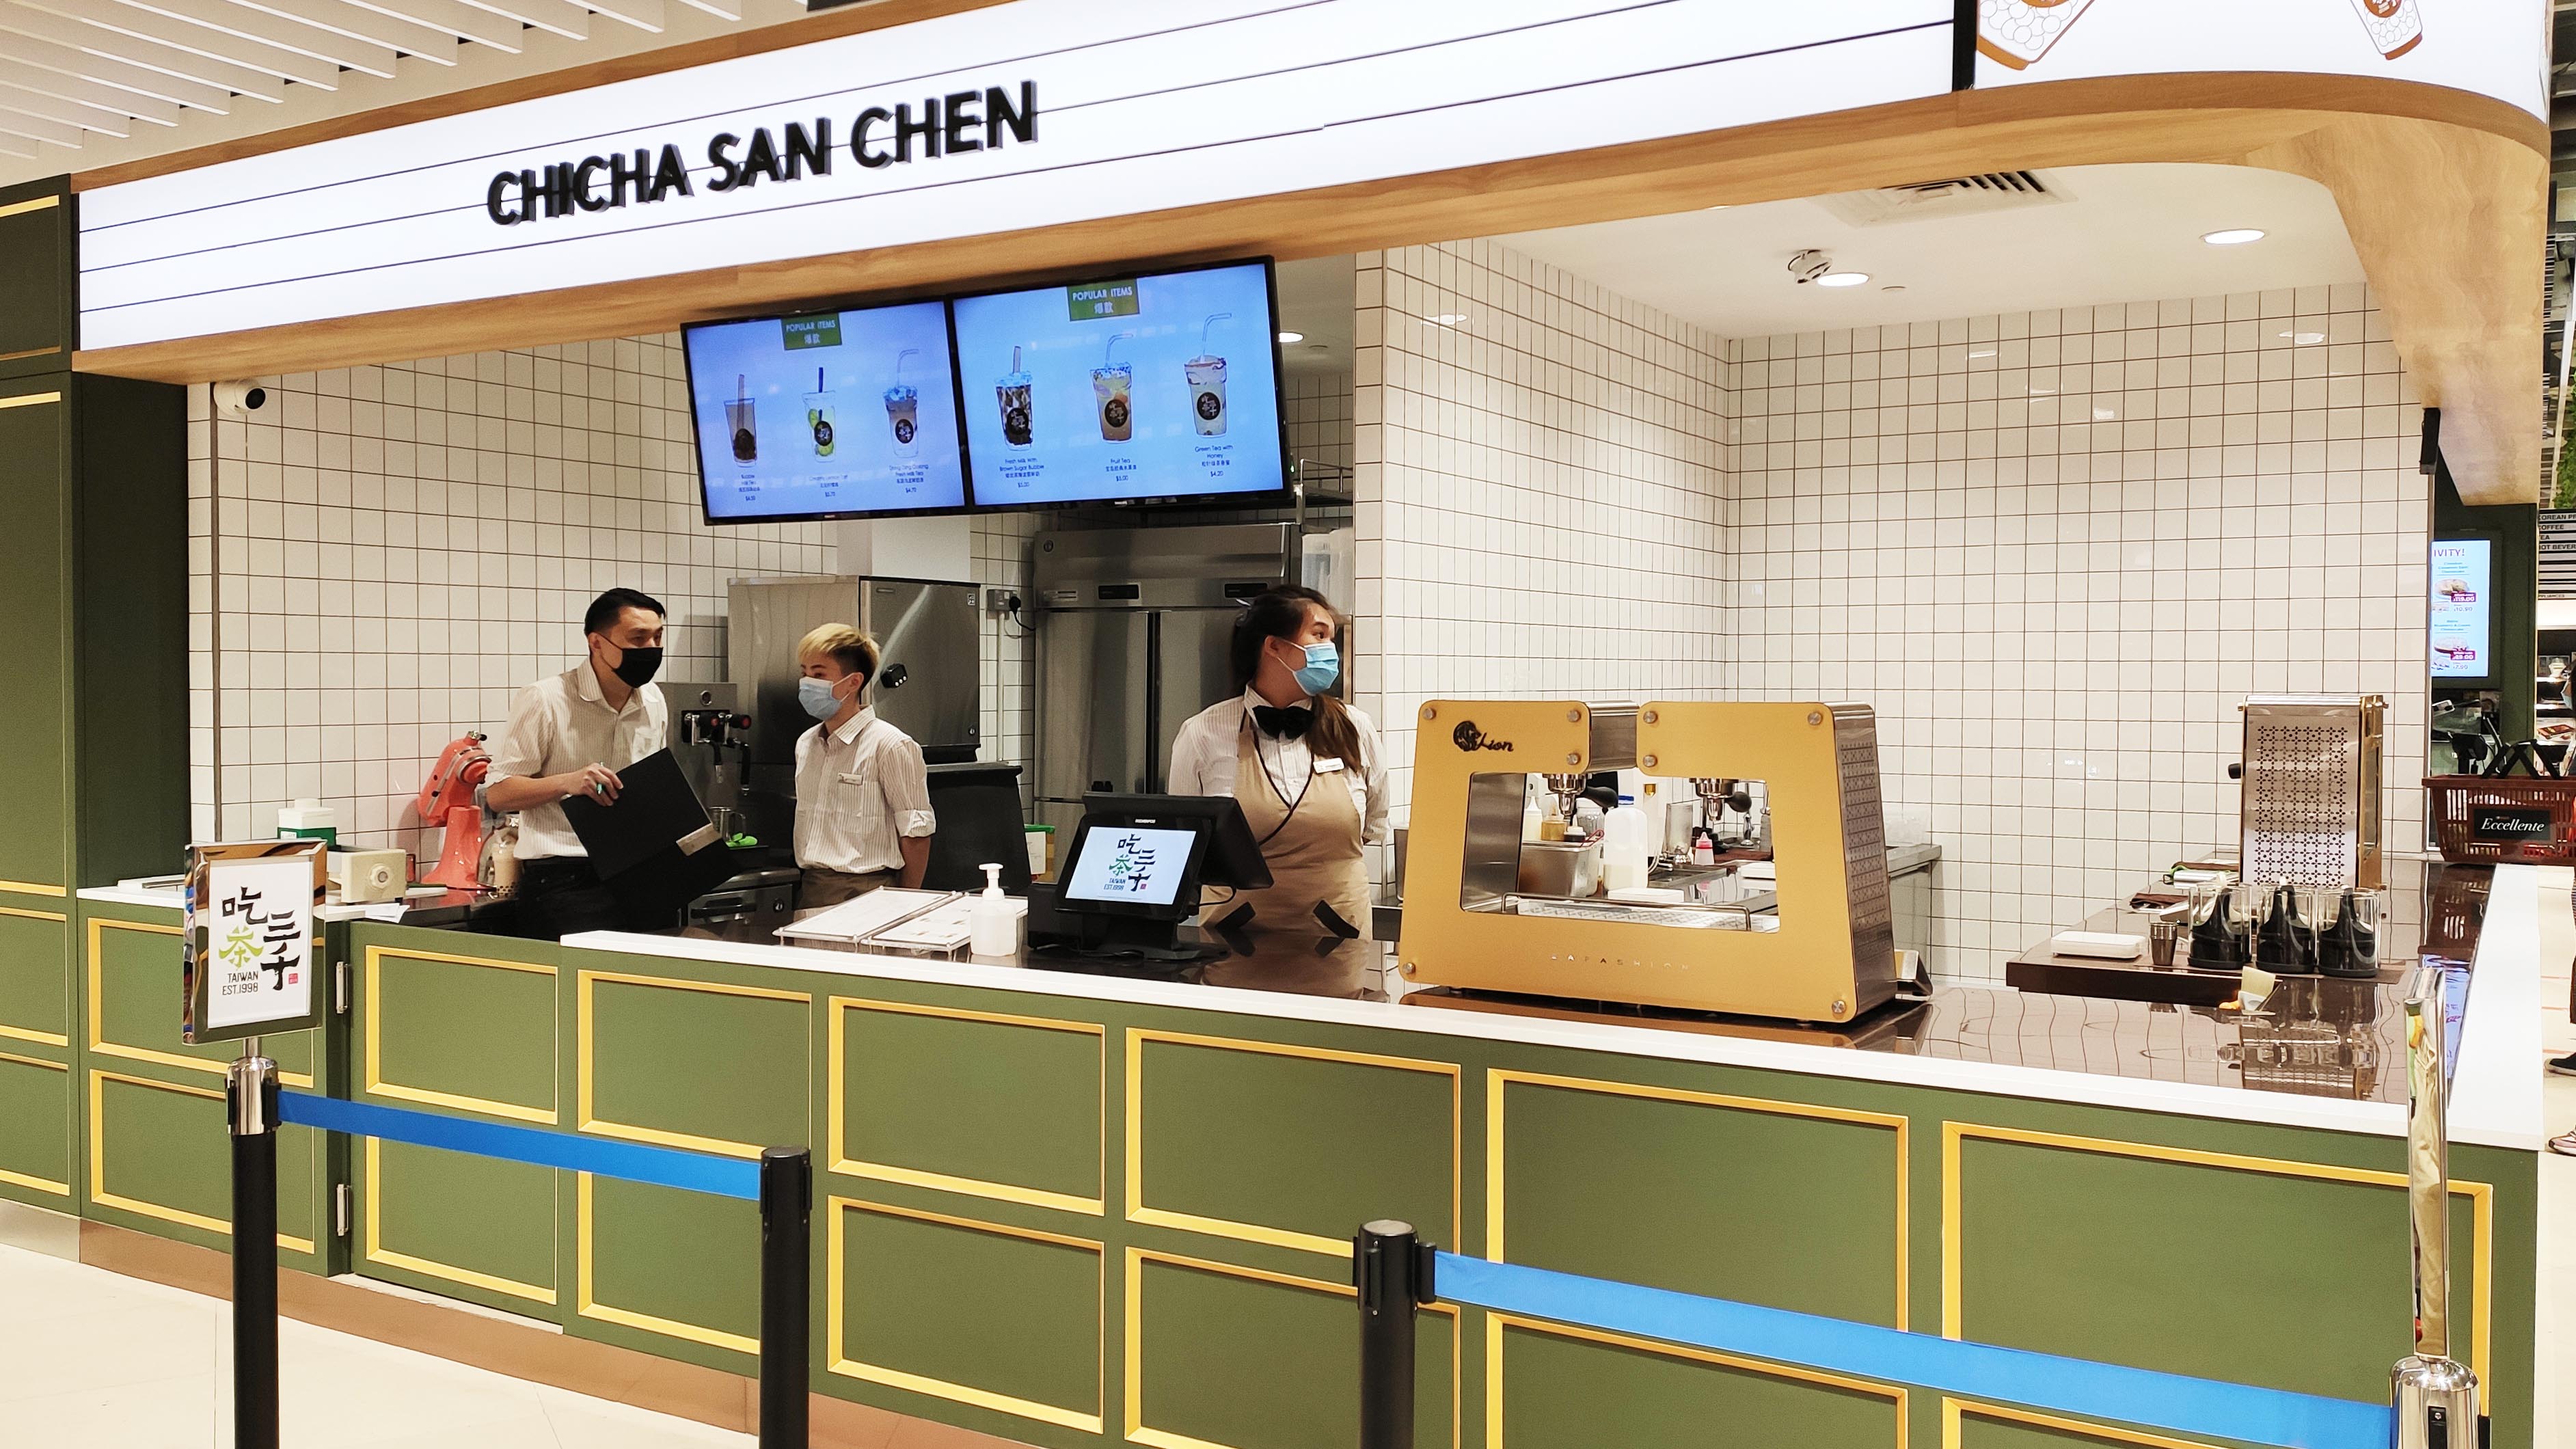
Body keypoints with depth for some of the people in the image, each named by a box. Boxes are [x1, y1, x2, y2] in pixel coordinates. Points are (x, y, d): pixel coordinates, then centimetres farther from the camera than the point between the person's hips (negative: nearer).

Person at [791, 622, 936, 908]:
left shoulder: (890, 745, -10)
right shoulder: (806, 744, 13)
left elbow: (916, 832, -9)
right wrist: (808, 883, 13)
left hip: (865, 893, -6)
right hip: (810, 891, 6)